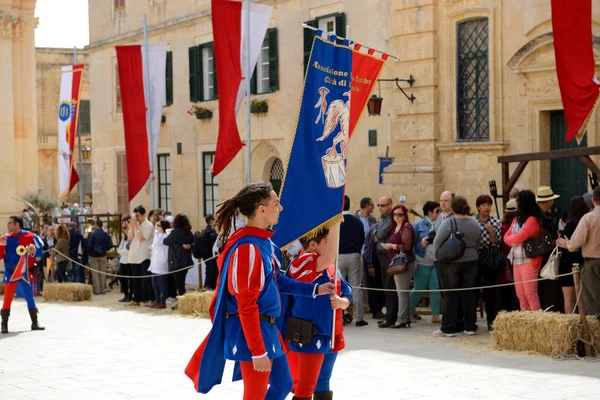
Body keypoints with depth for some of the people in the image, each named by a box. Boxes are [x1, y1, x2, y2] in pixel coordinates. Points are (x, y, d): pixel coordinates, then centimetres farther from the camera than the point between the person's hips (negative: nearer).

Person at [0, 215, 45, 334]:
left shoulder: (30, 237, -2)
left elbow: (40, 251, 3)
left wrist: (34, 252, -18)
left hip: (26, 273, 1)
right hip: (11, 272, -1)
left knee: (30, 298, 11)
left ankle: (35, 323, 22)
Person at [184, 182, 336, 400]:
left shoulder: (264, 241, 6)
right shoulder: (247, 248, -22)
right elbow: (246, 306, -23)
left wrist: (314, 289, 20)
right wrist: (258, 351, -22)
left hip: (267, 328, 10)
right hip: (251, 333, -10)